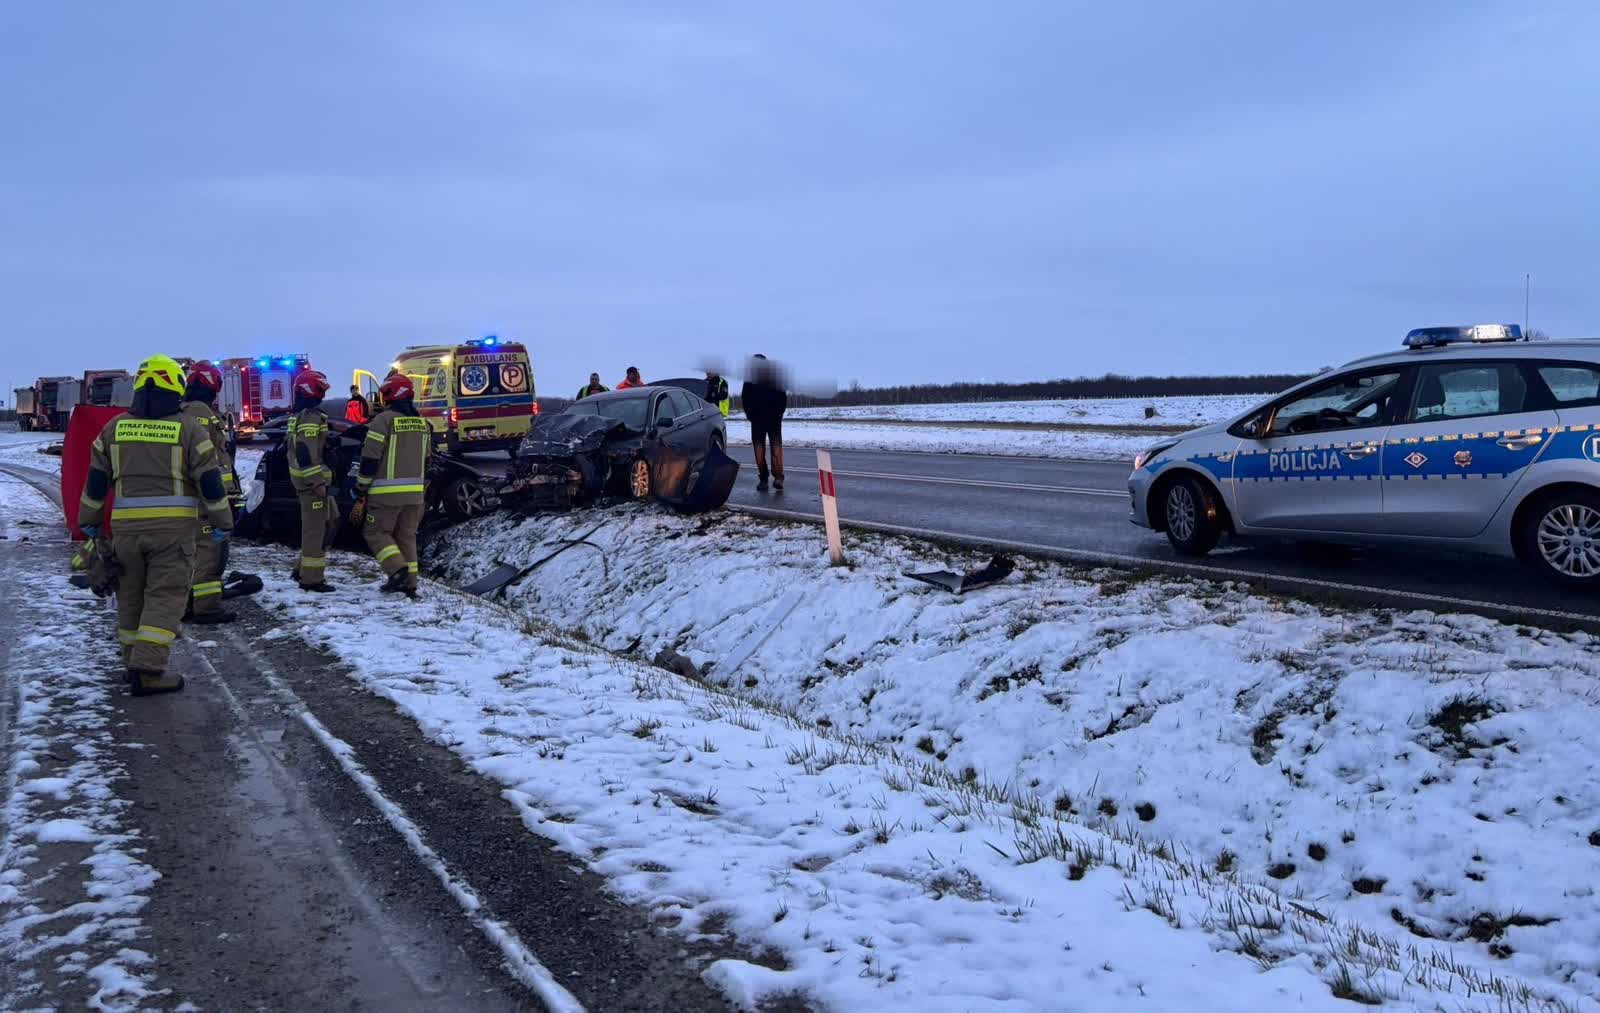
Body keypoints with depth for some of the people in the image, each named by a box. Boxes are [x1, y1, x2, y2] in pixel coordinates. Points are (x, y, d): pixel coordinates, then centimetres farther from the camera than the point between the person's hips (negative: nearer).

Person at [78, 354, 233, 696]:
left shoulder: (114, 429, 8)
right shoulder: (189, 429, -3)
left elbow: (96, 482, 12)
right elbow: (211, 482, -3)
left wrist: (89, 522, 22)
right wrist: (223, 523, 6)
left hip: (126, 526, 4)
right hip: (173, 527, -4)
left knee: (131, 595, 17)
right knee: (165, 597, -2)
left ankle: (134, 661, 26)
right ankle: (148, 671, -9)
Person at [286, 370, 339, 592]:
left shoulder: (297, 416, 17)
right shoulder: (311, 417, -16)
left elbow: (291, 447, 24)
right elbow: (306, 453, -24)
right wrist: (317, 482, -24)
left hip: (303, 480, 10)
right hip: (312, 482, -10)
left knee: (331, 522, 17)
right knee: (315, 528, -5)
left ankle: (303, 568, 20)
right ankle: (311, 578, 0)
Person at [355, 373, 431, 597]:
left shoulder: (384, 419, -11)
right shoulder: (422, 423, 11)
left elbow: (370, 458, -12)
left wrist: (361, 490, -6)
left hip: (387, 493, -6)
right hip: (414, 493, 6)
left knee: (376, 533, 4)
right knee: (407, 536, 13)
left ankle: (398, 571, -13)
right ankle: (409, 582, 12)